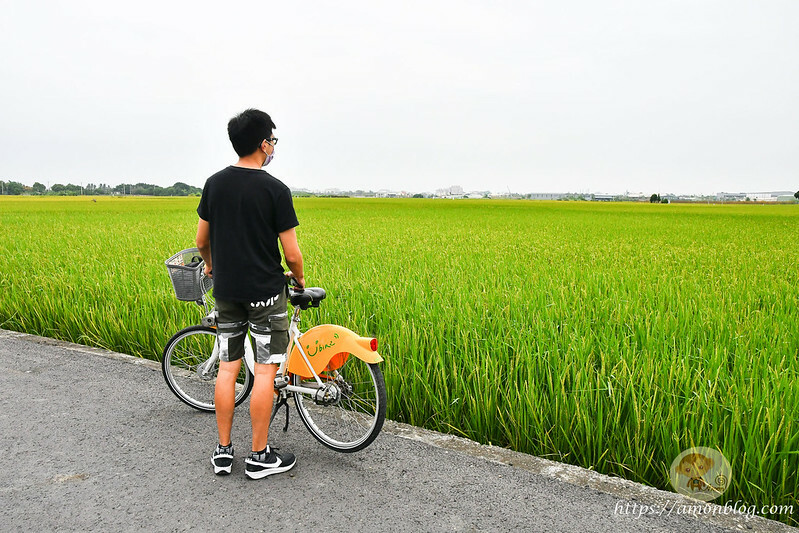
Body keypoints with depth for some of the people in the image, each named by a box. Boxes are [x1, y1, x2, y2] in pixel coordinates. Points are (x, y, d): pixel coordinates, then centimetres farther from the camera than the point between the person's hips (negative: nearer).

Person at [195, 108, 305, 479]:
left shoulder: (214, 183, 3)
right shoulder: (276, 190, -12)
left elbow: (202, 241, 9)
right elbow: (291, 253, -12)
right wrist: (299, 279, 8)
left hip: (226, 290, 5)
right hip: (264, 291, -5)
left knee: (227, 367, 11)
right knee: (265, 370, 3)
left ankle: (223, 451, 20)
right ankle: (259, 456, 11)